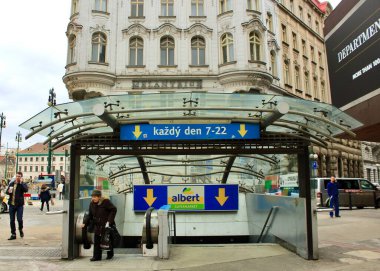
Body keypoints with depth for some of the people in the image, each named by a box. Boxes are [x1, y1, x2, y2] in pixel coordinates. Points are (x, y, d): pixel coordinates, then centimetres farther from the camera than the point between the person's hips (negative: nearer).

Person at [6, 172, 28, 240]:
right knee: (12, 220, 8)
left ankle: (21, 230, 22)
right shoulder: (11, 183, 10)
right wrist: (9, 191, -8)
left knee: (19, 219, -7)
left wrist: (21, 183, -22)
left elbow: (26, 190, -21)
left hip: (19, 204, -4)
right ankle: (13, 234, 18)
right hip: (11, 204, 4)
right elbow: (7, 191, 14)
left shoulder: (23, 184, -2)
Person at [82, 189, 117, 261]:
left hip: (106, 225, -5)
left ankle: (110, 255, 28)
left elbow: (114, 210, -15)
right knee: (96, 242, 1)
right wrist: (85, 224, 4)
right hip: (97, 226, 5)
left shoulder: (106, 202, -16)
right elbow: (90, 215, 13)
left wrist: (109, 221, -20)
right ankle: (97, 256, 8)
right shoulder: (92, 204, 2)